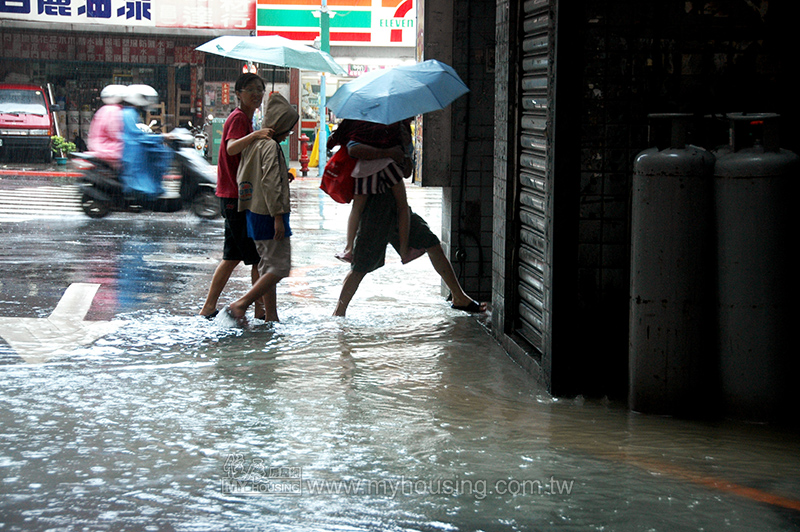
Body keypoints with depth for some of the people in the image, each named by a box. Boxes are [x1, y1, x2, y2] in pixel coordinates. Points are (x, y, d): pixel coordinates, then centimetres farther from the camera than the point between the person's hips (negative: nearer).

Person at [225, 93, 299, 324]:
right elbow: (270, 182, -22)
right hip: (268, 215, -9)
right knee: (280, 266, -5)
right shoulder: (271, 146, -15)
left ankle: (271, 316, 15)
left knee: (268, 265, 14)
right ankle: (241, 304, -12)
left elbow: (240, 178, 16)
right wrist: (278, 216, -21)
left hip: (253, 213, 9)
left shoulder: (252, 144, 11)